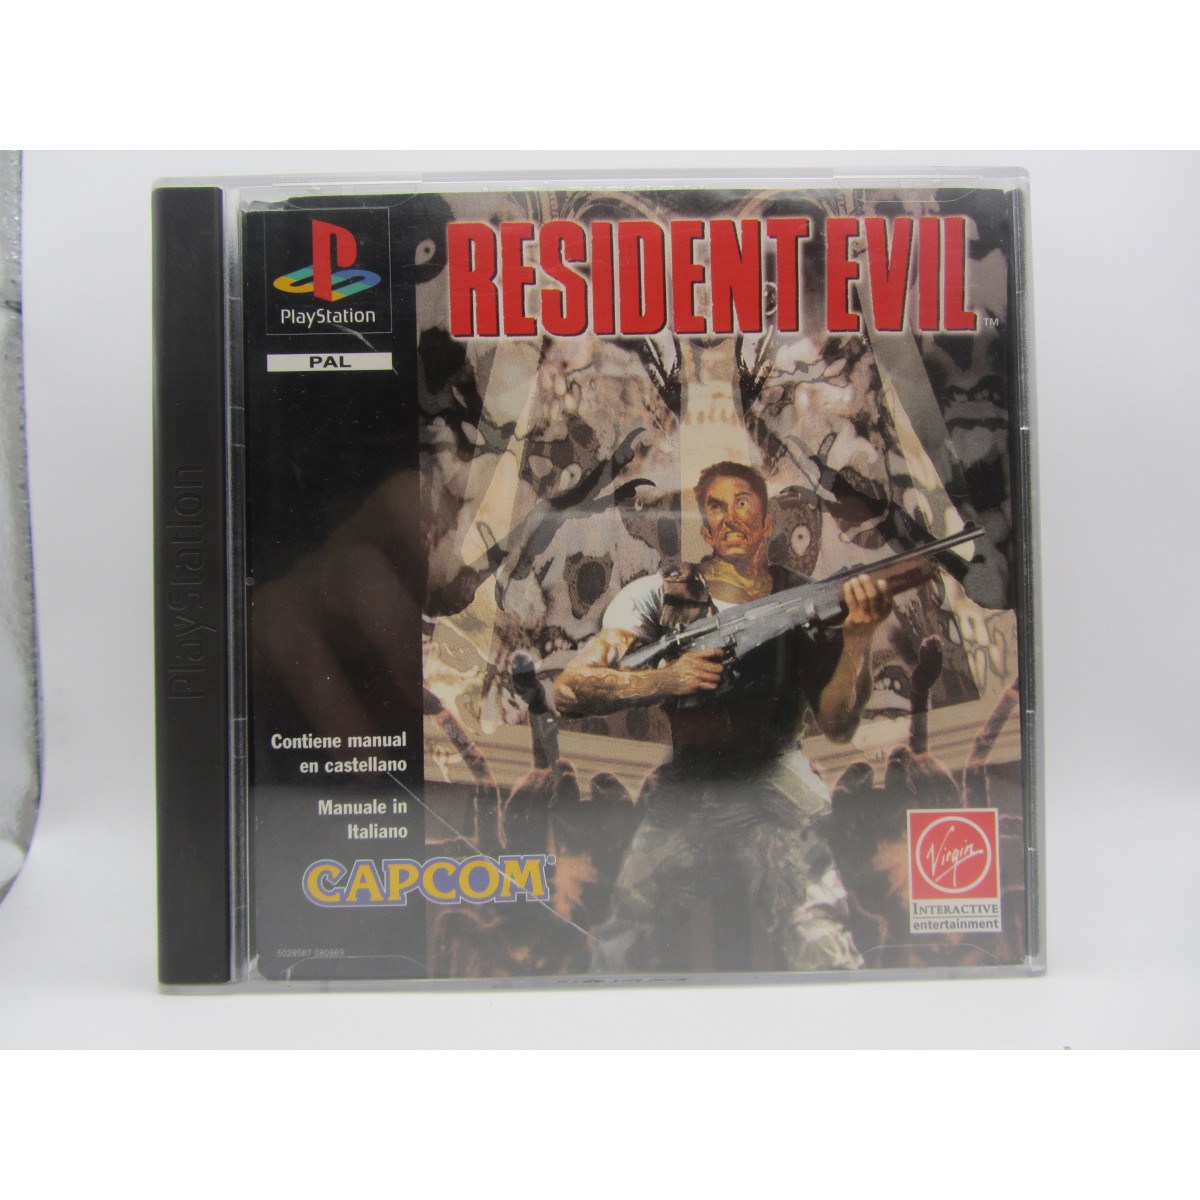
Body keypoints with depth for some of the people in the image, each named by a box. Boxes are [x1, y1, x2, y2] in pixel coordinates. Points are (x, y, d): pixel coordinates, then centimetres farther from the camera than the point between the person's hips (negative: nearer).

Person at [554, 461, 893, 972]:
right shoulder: (658, 596, 5)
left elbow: (837, 723, 0)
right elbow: (569, 689, -2)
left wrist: (858, 639, -17)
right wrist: (665, 679, -15)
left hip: (777, 800, 0)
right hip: (681, 804, 0)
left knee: (825, 958, -16)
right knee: (622, 959, -9)